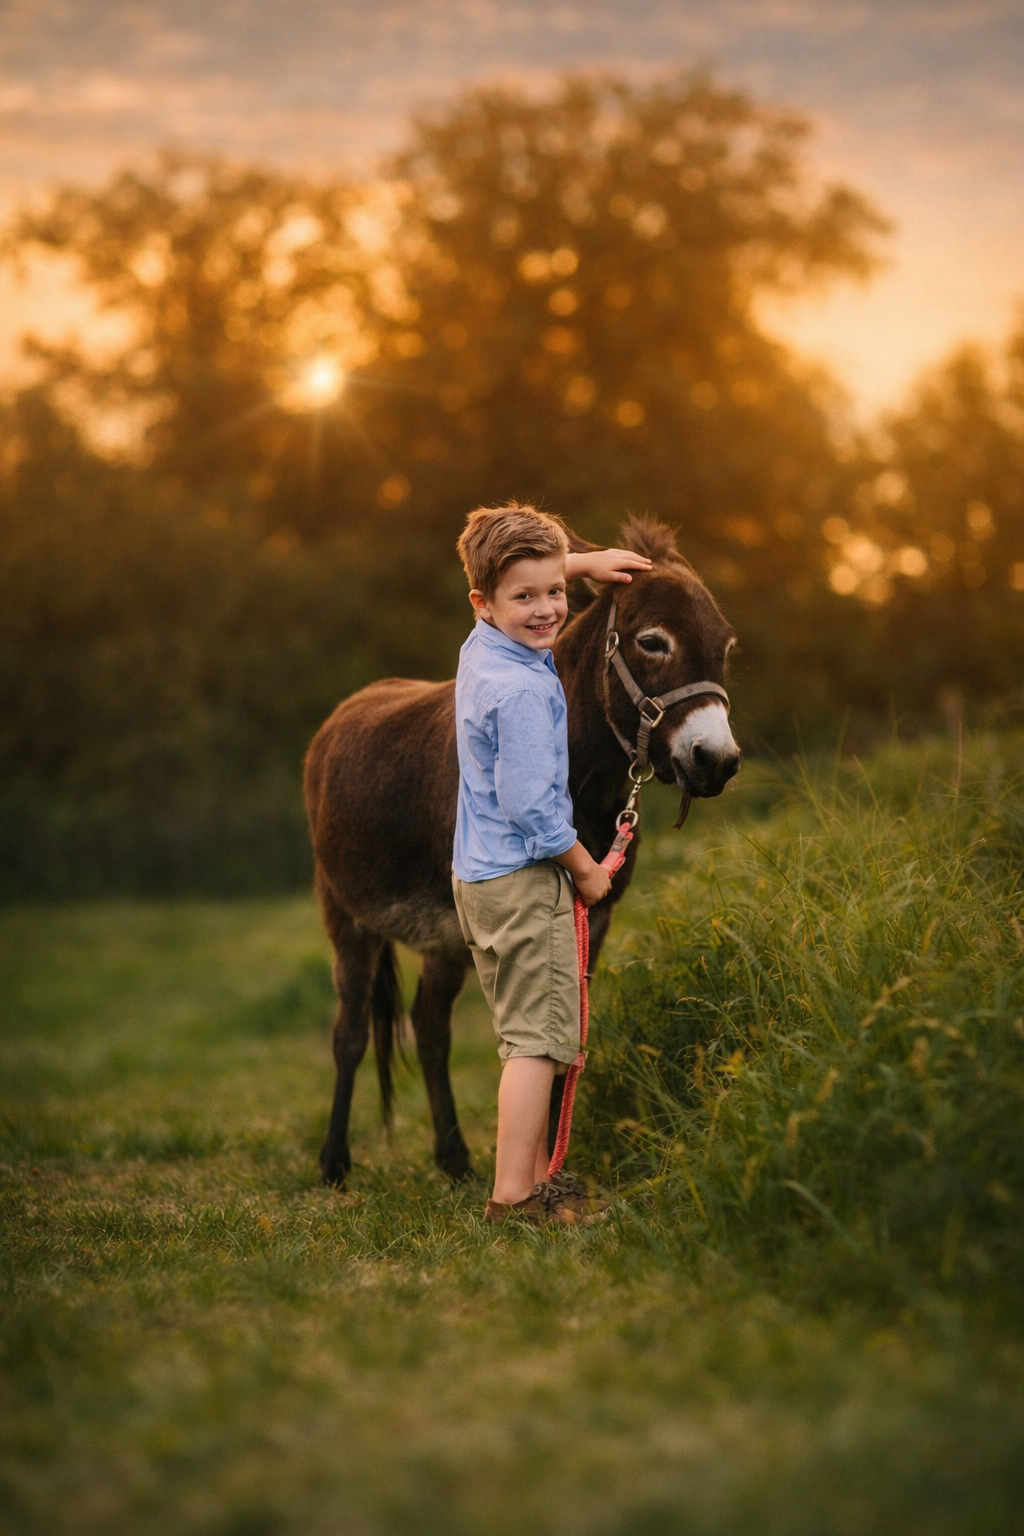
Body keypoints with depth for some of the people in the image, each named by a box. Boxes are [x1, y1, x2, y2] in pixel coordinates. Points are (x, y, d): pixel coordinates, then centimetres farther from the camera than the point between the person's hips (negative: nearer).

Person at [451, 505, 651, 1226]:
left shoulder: (481, 646, 4)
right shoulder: (522, 690, -23)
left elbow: (525, 569, 28)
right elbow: (531, 808, -22)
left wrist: (588, 561, 20)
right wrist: (587, 869, -9)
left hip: (480, 875, 10)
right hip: (525, 879, -10)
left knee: (525, 1031, 17)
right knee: (539, 1033, -6)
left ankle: (535, 1175, 25)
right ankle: (512, 1195, -6)